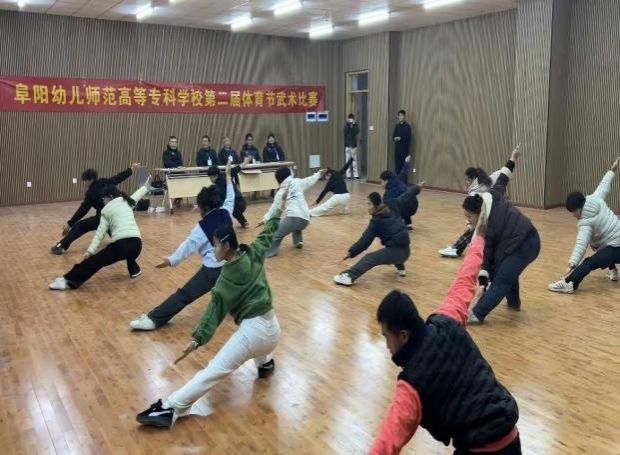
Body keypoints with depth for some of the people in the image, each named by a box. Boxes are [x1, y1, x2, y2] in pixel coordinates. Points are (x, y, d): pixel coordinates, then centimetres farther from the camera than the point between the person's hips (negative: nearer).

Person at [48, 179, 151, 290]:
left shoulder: (106, 210, 11)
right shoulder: (127, 201, 19)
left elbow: (100, 233, 4)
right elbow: (138, 194, 40)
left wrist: (90, 251, 1)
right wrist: (146, 186, 60)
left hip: (121, 245, -4)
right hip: (137, 244, 4)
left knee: (95, 261, 2)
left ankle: (68, 281, -3)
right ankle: (134, 270, 44)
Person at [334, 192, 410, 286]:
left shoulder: (377, 220, -8)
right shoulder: (392, 213, 12)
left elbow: (365, 240, -10)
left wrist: (351, 252, -7)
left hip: (397, 252, -8)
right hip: (405, 251, 8)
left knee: (369, 259, -17)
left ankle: (349, 277, -32)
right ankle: (401, 269, 46)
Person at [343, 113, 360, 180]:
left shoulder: (356, 125, 3)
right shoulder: (346, 125, 4)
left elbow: (356, 132, -12)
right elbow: (344, 132, -10)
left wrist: (353, 125, -15)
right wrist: (348, 125, -13)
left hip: (354, 145, 0)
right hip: (347, 145, 0)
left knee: (354, 160, -4)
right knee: (348, 160, 0)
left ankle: (355, 175, -2)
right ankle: (348, 175, 3)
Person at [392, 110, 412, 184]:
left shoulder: (407, 127, -7)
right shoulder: (397, 126, 12)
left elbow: (409, 139, -10)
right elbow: (393, 137, 13)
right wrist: (395, 138, -10)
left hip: (404, 150, -6)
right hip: (397, 149, 6)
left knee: (404, 168, -4)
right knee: (398, 167, 9)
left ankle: (404, 184, 0)